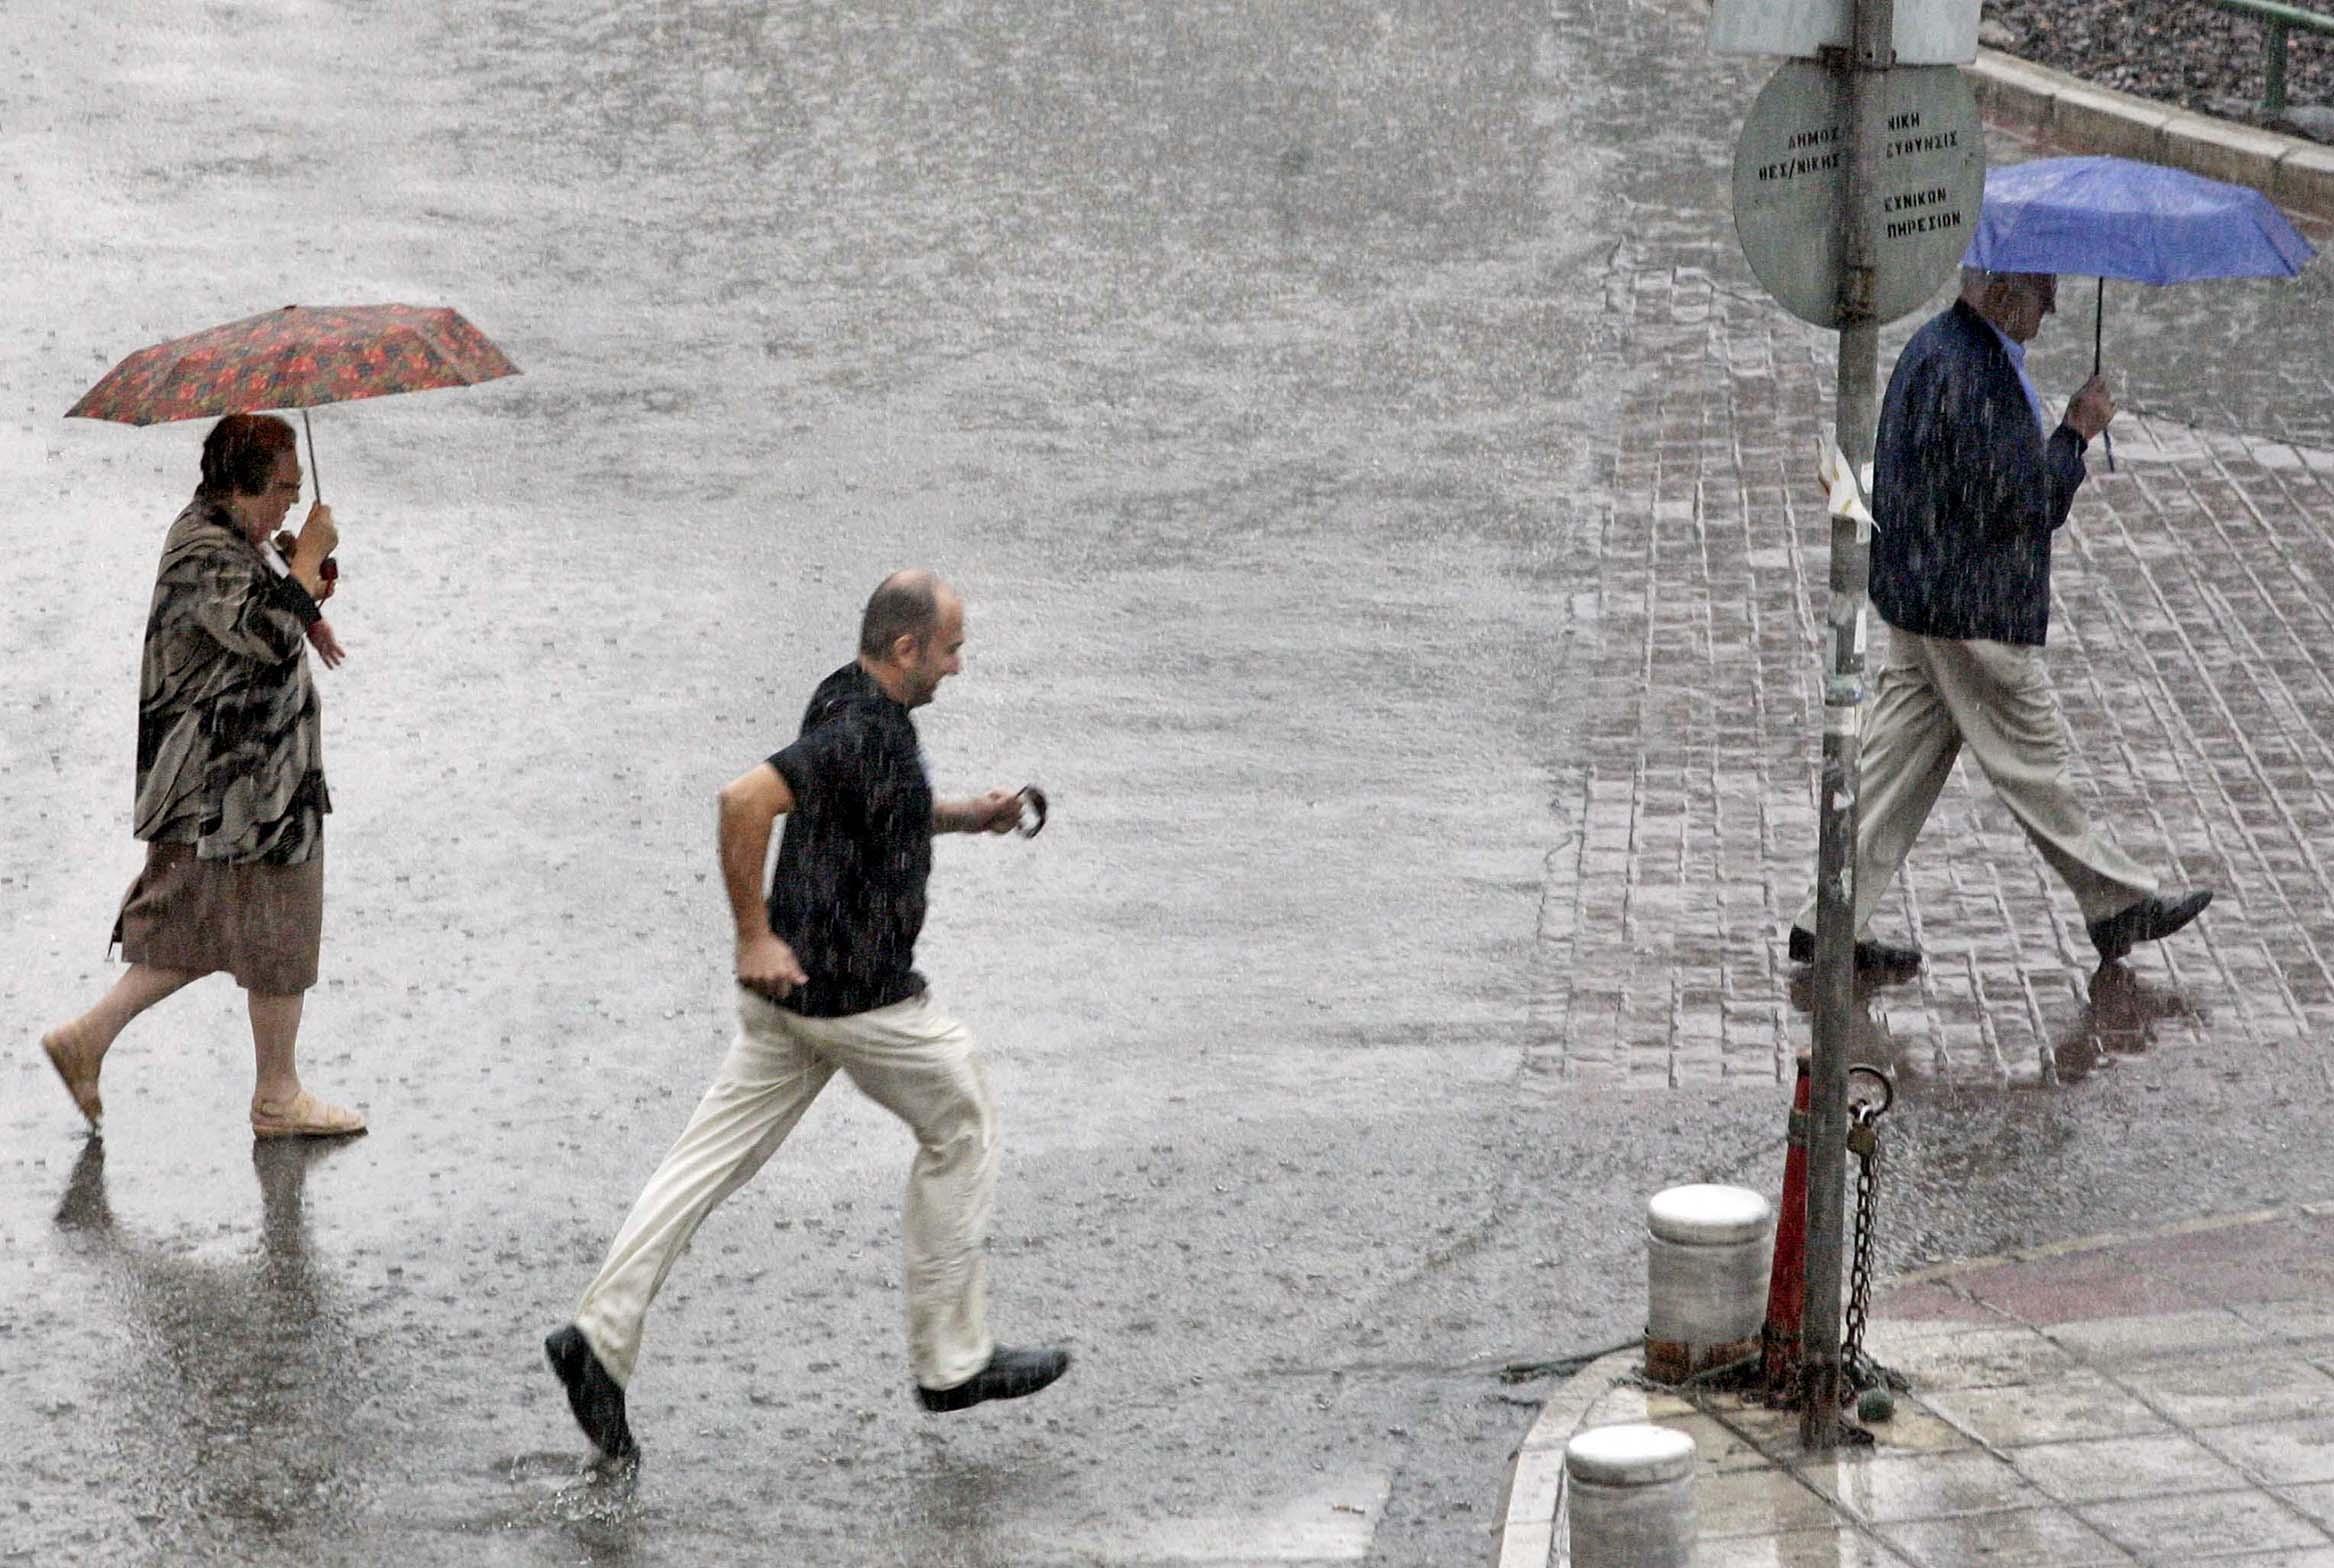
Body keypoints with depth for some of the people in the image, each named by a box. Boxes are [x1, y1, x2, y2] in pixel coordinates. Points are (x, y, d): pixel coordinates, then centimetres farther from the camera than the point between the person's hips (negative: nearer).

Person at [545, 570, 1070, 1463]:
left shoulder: (852, 704, 10)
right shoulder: (862, 733, -21)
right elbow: (744, 799, -32)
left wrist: (965, 816, 15)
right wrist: (754, 935, -25)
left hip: (790, 988, 9)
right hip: (854, 991, -9)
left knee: (714, 1157, 7)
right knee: (960, 1129, 9)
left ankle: (603, 1337, 0)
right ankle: (951, 1360, 17)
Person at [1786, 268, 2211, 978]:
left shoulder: (1940, 345, 9)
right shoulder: (1966, 371, -24)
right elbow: (2021, 503, -23)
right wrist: (2077, 432, -11)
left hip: (1923, 600, 10)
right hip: (1974, 612, -10)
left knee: (1902, 758, 13)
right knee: (2034, 761, 5)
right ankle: (2118, 904, 20)